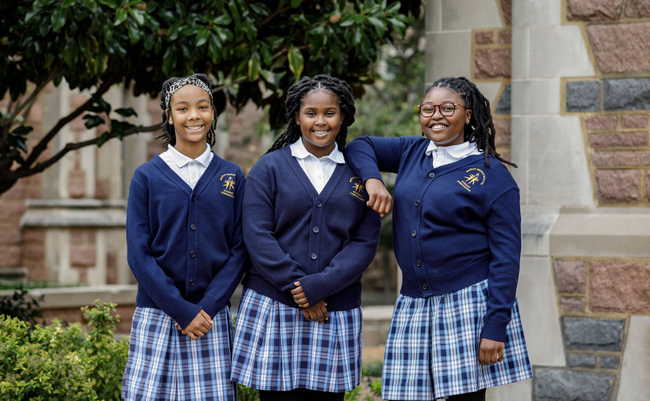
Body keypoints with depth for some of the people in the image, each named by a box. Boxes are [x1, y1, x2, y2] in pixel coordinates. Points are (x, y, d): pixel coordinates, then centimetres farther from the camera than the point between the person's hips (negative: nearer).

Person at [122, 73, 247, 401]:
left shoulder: (232, 177, 8)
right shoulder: (147, 177, 3)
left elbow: (239, 250, 4)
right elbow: (139, 254, -2)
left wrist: (207, 308, -8)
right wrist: (182, 311, -10)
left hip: (212, 316, 1)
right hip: (157, 314, -1)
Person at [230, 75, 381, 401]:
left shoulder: (359, 174, 9)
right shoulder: (269, 168, 5)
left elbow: (365, 242, 2)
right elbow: (257, 236, -3)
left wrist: (318, 286, -11)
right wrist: (296, 288, -12)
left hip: (335, 313, 2)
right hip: (273, 309, -2)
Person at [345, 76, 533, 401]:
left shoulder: (492, 174, -4)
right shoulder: (412, 152, 11)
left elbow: (506, 256, -7)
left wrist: (495, 327, -15)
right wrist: (372, 179, -3)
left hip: (470, 302, -5)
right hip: (414, 306, 5)